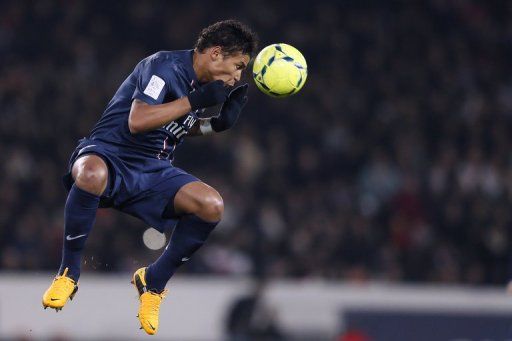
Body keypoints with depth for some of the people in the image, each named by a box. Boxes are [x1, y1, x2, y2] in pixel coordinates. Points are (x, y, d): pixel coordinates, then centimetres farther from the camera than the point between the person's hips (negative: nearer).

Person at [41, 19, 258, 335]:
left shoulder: (202, 83, 10)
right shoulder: (165, 66, -16)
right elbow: (137, 121, -27)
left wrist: (218, 123, 10)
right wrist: (195, 100, -25)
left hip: (154, 170, 7)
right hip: (111, 155, -7)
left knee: (212, 205, -20)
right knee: (91, 174, -45)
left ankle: (154, 281, 1)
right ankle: (69, 273, -22)